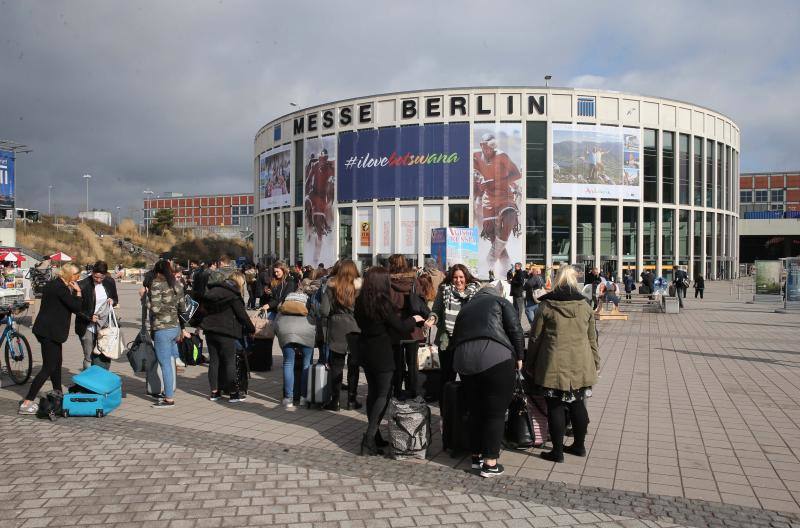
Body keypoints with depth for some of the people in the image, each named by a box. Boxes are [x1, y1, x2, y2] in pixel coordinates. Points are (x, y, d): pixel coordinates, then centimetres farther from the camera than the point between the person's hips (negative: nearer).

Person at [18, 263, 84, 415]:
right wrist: (78, 292, -8)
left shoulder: (51, 284, 12)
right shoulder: (61, 288, -18)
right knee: (48, 367, -7)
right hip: (50, 331, -10)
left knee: (57, 363, 20)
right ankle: (27, 403, -6)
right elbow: (77, 308, -18)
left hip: (46, 329, 10)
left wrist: (73, 291, 6)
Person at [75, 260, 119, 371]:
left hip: (105, 325, 4)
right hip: (87, 327, -3)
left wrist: (112, 301, -5)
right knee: (89, 358, 0)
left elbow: (116, 299, 17)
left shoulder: (110, 282, 1)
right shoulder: (83, 285, -11)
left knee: (105, 357, 5)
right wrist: (89, 317, -16)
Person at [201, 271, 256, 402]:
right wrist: (251, 328, 1)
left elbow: (206, 309, 18)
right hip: (225, 332, -7)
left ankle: (214, 392, 14)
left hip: (210, 330, 7)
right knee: (230, 362, 0)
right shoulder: (233, 294, -10)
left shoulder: (213, 290, 12)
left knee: (213, 361, 10)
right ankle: (233, 393, 3)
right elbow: (242, 314, -9)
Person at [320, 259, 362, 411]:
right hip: (355, 329, 0)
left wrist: (324, 327, 5)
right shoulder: (359, 286, -8)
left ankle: (334, 401, 11)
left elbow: (324, 310, -8)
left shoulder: (331, 286, -4)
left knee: (336, 366, 8)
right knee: (353, 365, 11)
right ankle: (352, 400, 17)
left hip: (336, 330, 1)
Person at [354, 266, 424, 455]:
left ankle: (374, 436, 21)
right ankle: (369, 440, -6)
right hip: (382, 354, -7)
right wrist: (413, 319, 7)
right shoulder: (383, 302, -18)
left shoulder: (360, 301, 2)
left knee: (372, 393, 15)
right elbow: (400, 327, -13)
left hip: (365, 352, 7)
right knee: (383, 395, -1)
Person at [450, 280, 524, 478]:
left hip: (463, 360, 5)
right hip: (496, 358, -5)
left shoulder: (466, 307, 27)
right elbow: (515, 330, 1)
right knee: (496, 412, 3)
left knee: (475, 410, 17)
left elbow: (455, 338, 26)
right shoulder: (500, 302, 13)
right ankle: (490, 463, 6)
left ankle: (477, 455, 26)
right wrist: (519, 356, 9)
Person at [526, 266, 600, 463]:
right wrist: (595, 363, 20)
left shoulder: (546, 306, -5)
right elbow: (592, 338, 10)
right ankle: (579, 446, 28)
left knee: (555, 406, 4)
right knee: (577, 404, 16)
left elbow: (535, 338, -1)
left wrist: (530, 365, 8)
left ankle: (558, 451, 10)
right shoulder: (584, 306, 5)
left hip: (555, 365, -4)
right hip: (580, 364, 4)